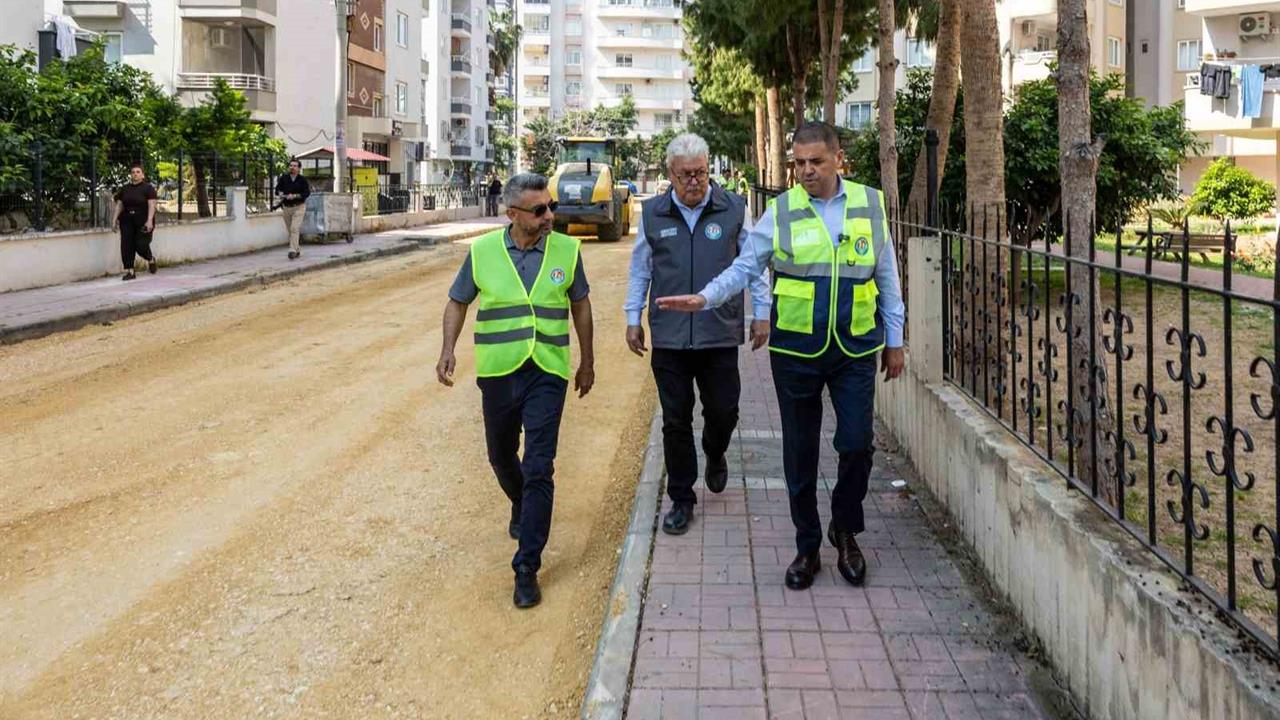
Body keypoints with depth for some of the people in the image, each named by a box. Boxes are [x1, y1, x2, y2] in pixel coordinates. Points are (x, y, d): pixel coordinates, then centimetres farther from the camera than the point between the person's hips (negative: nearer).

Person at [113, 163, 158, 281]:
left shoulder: (148, 188, -4)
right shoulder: (125, 189, 10)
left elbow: (151, 205, -12)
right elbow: (119, 205, 11)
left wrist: (149, 220, -22)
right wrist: (115, 219, 3)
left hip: (143, 222, -4)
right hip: (127, 221, 4)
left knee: (141, 245, -9)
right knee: (126, 245, -4)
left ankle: (151, 259, 24)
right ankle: (129, 271, 1)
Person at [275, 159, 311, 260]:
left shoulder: (302, 180, -5)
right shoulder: (284, 178, 3)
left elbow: (307, 193, -10)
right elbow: (278, 188, 7)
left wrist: (295, 196, -21)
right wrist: (279, 193, -16)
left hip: (298, 207, -4)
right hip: (286, 207, 4)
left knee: (294, 229, -17)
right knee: (290, 230, 11)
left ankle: (293, 250, -19)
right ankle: (298, 250, 25)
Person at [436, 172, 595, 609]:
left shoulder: (566, 250, -1)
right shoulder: (483, 252, -2)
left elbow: (580, 305, 11)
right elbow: (458, 302, 9)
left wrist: (587, 363, 15)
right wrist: (448, 351, -5)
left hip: (548, 373, -2)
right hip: (498, 373, 2)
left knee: (538, 469, -9)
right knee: (502, 458, 19)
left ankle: (527, 567, -4)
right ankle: (522, 509, 52)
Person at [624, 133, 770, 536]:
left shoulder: (733, 210, 1)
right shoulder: (652, 214, 4)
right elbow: (640, 269, 13)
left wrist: (761, 313, 7)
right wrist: (633, 318, 11)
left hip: (720, 335, 0)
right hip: (669, 337, 1)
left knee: (723, 411, 7)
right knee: (676, 422, 5)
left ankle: (715, 456, 41)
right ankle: (681, 500, 17)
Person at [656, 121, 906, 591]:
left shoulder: (870, 205, 3)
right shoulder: (781, 211, 0)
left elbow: (887, 279, 8)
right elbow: (745, 267, 0)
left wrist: (894, 341, 9)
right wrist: (704, 298, -17)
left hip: (856, 350, 0)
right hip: (795, 351, 0)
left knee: (857, 444, -3)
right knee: (800, 452, 8)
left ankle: (845, 530, 24)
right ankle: (807, 547, 23)